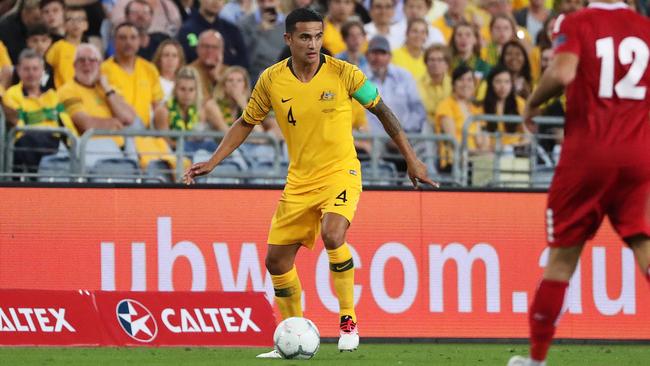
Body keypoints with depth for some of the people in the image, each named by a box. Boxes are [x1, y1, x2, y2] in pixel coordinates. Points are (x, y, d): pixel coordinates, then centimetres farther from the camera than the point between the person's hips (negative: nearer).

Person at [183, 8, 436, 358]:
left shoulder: (343, 73, -11)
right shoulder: (271, 80, -4)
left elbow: (382, 112, 0)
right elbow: (246, 123, 11)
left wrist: (411, 159, 0)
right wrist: (211, 162, 3)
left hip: (340, 173, -4)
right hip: (299, 181, 4)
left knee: (332, 235, -31)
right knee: (276, 261, 4)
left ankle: (348, 321, -14)